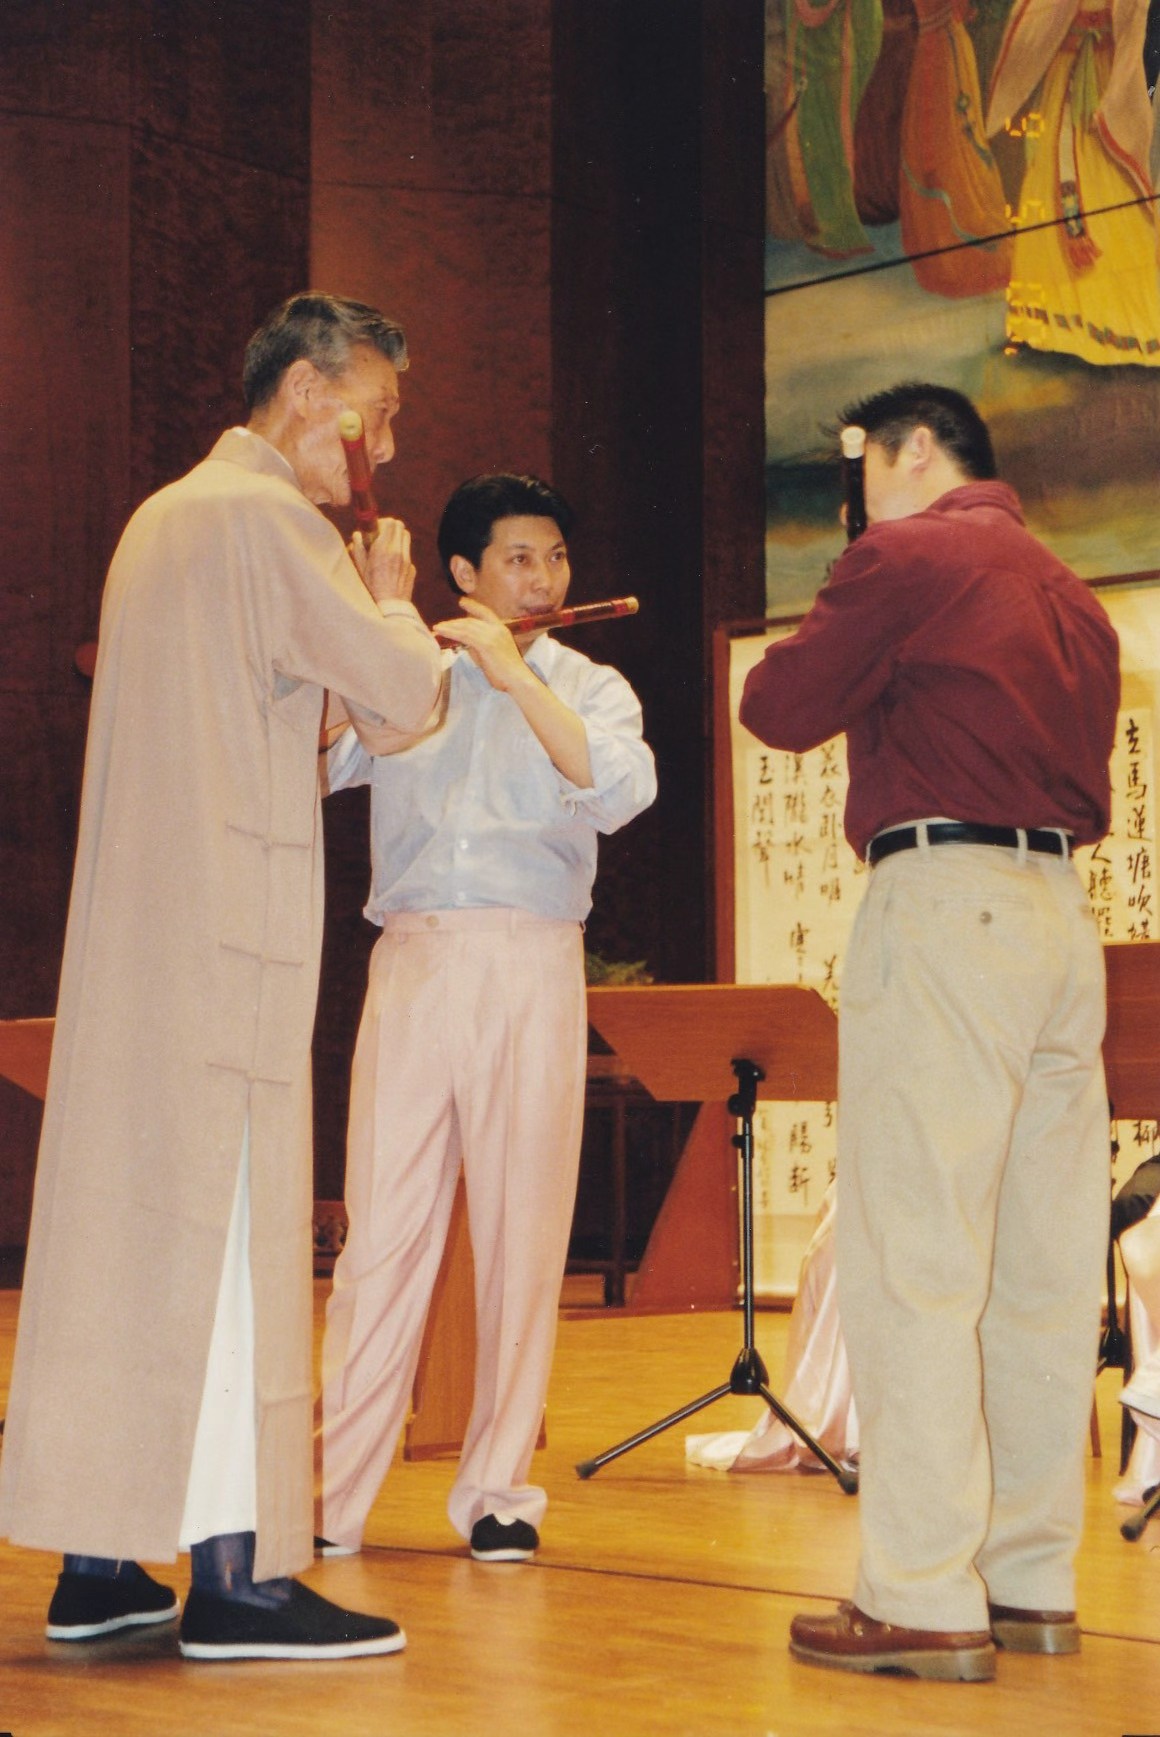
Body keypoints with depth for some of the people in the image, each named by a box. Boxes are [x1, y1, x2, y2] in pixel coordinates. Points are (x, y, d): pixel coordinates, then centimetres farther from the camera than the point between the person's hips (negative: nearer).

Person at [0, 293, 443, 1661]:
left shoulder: (162, 516, 21)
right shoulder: (268, 516, -9)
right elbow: (405, 689, -14)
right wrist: (391, 596, 6)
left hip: (133, 926, 9)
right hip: (228, 926, -9)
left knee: (124, 1210, 8)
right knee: (226, 1224, -9)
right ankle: (231, 1574, -9)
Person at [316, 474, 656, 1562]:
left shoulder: (586, 686, 11)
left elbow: (621, 789, -10)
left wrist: (513, 672, -13)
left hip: (530, 968, 0)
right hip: (411, 960, 0)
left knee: (522, 1228, -1)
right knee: (383, 1224, -4)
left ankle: (498, 1488, 6)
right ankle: (332, 1490, -2)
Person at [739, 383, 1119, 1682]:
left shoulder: (907, 558, -3)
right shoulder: (1070, 597, 21)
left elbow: (779, 709, -2)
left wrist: (842, 663, 17)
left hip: (941, 902, -8)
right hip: (1060, 908, 8)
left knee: (913, 1265, -8)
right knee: (1044, 1270, 8)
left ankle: (925, 1601, -11)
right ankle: (1033, 1582, 12)